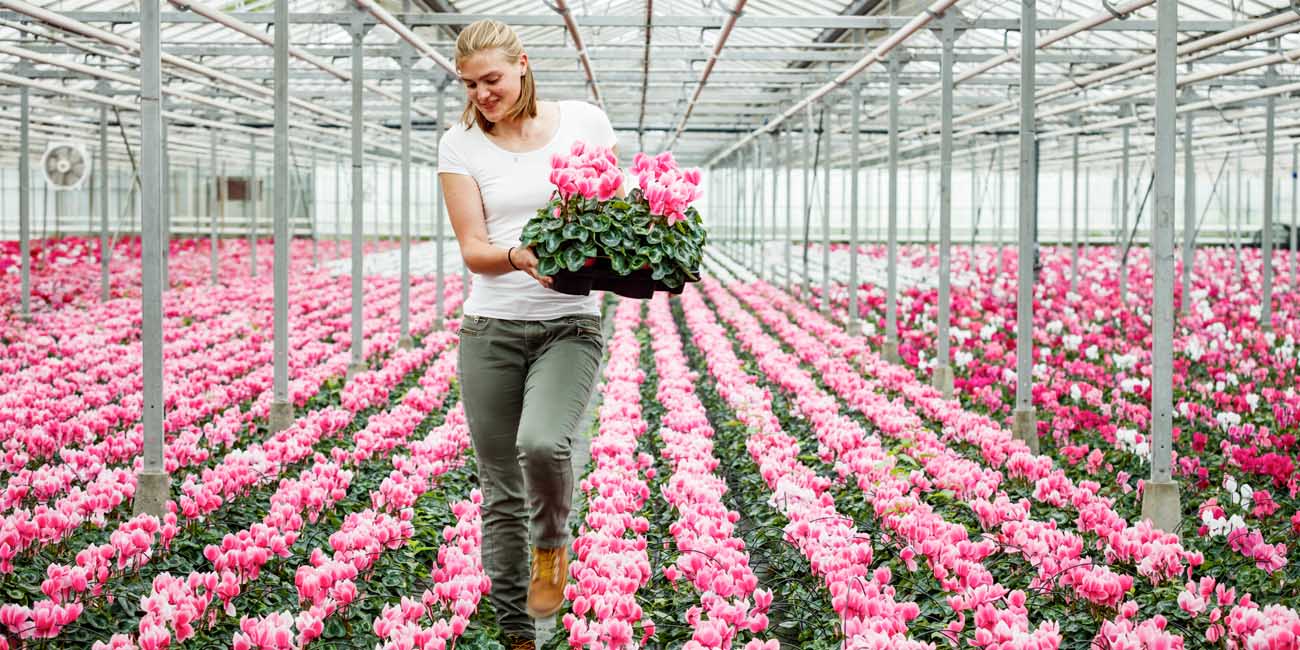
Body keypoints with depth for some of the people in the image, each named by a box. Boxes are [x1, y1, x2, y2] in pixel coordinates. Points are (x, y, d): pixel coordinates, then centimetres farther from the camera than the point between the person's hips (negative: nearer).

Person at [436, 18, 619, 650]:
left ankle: (553, 542, 3)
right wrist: (520, 257, -25)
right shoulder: (460, 143, 3)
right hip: (490, 329, 2)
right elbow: (473, 249, -3)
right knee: (500, 492, 5)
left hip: (569, 325, -2)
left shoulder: (583, 120, 2)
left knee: (541, 443, -29)